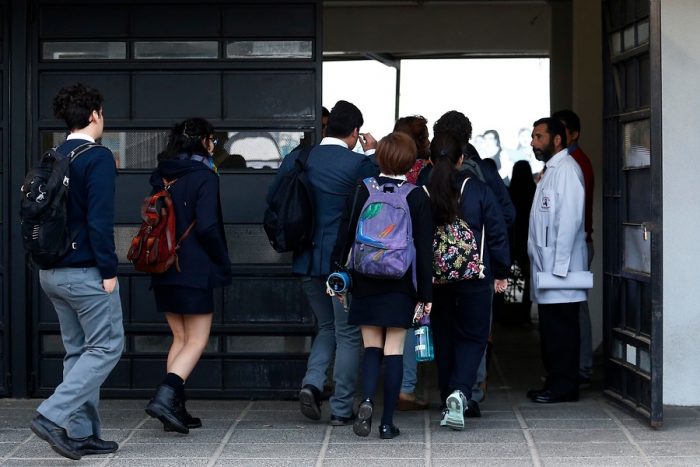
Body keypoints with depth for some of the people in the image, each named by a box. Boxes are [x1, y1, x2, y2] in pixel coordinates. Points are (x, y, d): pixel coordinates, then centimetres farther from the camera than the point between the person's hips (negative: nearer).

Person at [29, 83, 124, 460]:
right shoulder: (98, 157, -12)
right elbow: (100, 219, -19)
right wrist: (108, 270, -15)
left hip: (52, 271, 8)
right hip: (86, 272, -8)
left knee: (78, 351, 14)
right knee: (106, 347, -1)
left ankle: (81, 433, 13)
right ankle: (52, 416, -13)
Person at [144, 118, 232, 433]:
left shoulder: (162, 176, 10)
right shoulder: (204, 176, -11)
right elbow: (207, 227, -17)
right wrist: (223, 263, -5)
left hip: (163, 269, 7)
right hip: (194, 271, -7)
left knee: (180, 339, 15)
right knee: (197, 341, -2)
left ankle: (175, 407, 11)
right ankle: (165, 397, -19)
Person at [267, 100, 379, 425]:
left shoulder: (297, 160, 1)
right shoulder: (360, 163, -13)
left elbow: (273, 196, 9)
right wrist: (372, 154, 11)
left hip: (308, 260, 5)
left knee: (326, 327, 22)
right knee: (348, 334, 8)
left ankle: (312, 383, 1)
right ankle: (342, 409, 9)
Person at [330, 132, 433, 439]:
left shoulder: (361, 192, -3)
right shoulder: (417, 197, -5)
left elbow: (344, 237, 0)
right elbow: (424, 249, -4)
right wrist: (425, 293, 0)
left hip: (366, 284, 1)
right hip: (401, 286, -1)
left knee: (371, 347, 10)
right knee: (394, 350, 4)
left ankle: (367, 400, -15)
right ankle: (387, 423, 4)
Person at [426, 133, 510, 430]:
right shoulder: (478, 190, -5)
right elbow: (497, 232, -1)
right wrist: (501, 273, 9)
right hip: (474, 277, -2)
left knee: (444, 338, 15)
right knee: (473, 337, 6)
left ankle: (450, 403, 20)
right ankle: (460, 393, -17)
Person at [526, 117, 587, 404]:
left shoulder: (566, 169, -10)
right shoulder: (549, 170, 20)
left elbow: (570, 219, -18)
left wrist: (559, 266, -20)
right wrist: (541, 263, 15)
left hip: (560, 265, -10)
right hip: (546, 264, 10)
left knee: (561, 329, -6)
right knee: (550, 328, 12)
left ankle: (563, 387, -1)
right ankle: (555, 383, 17)